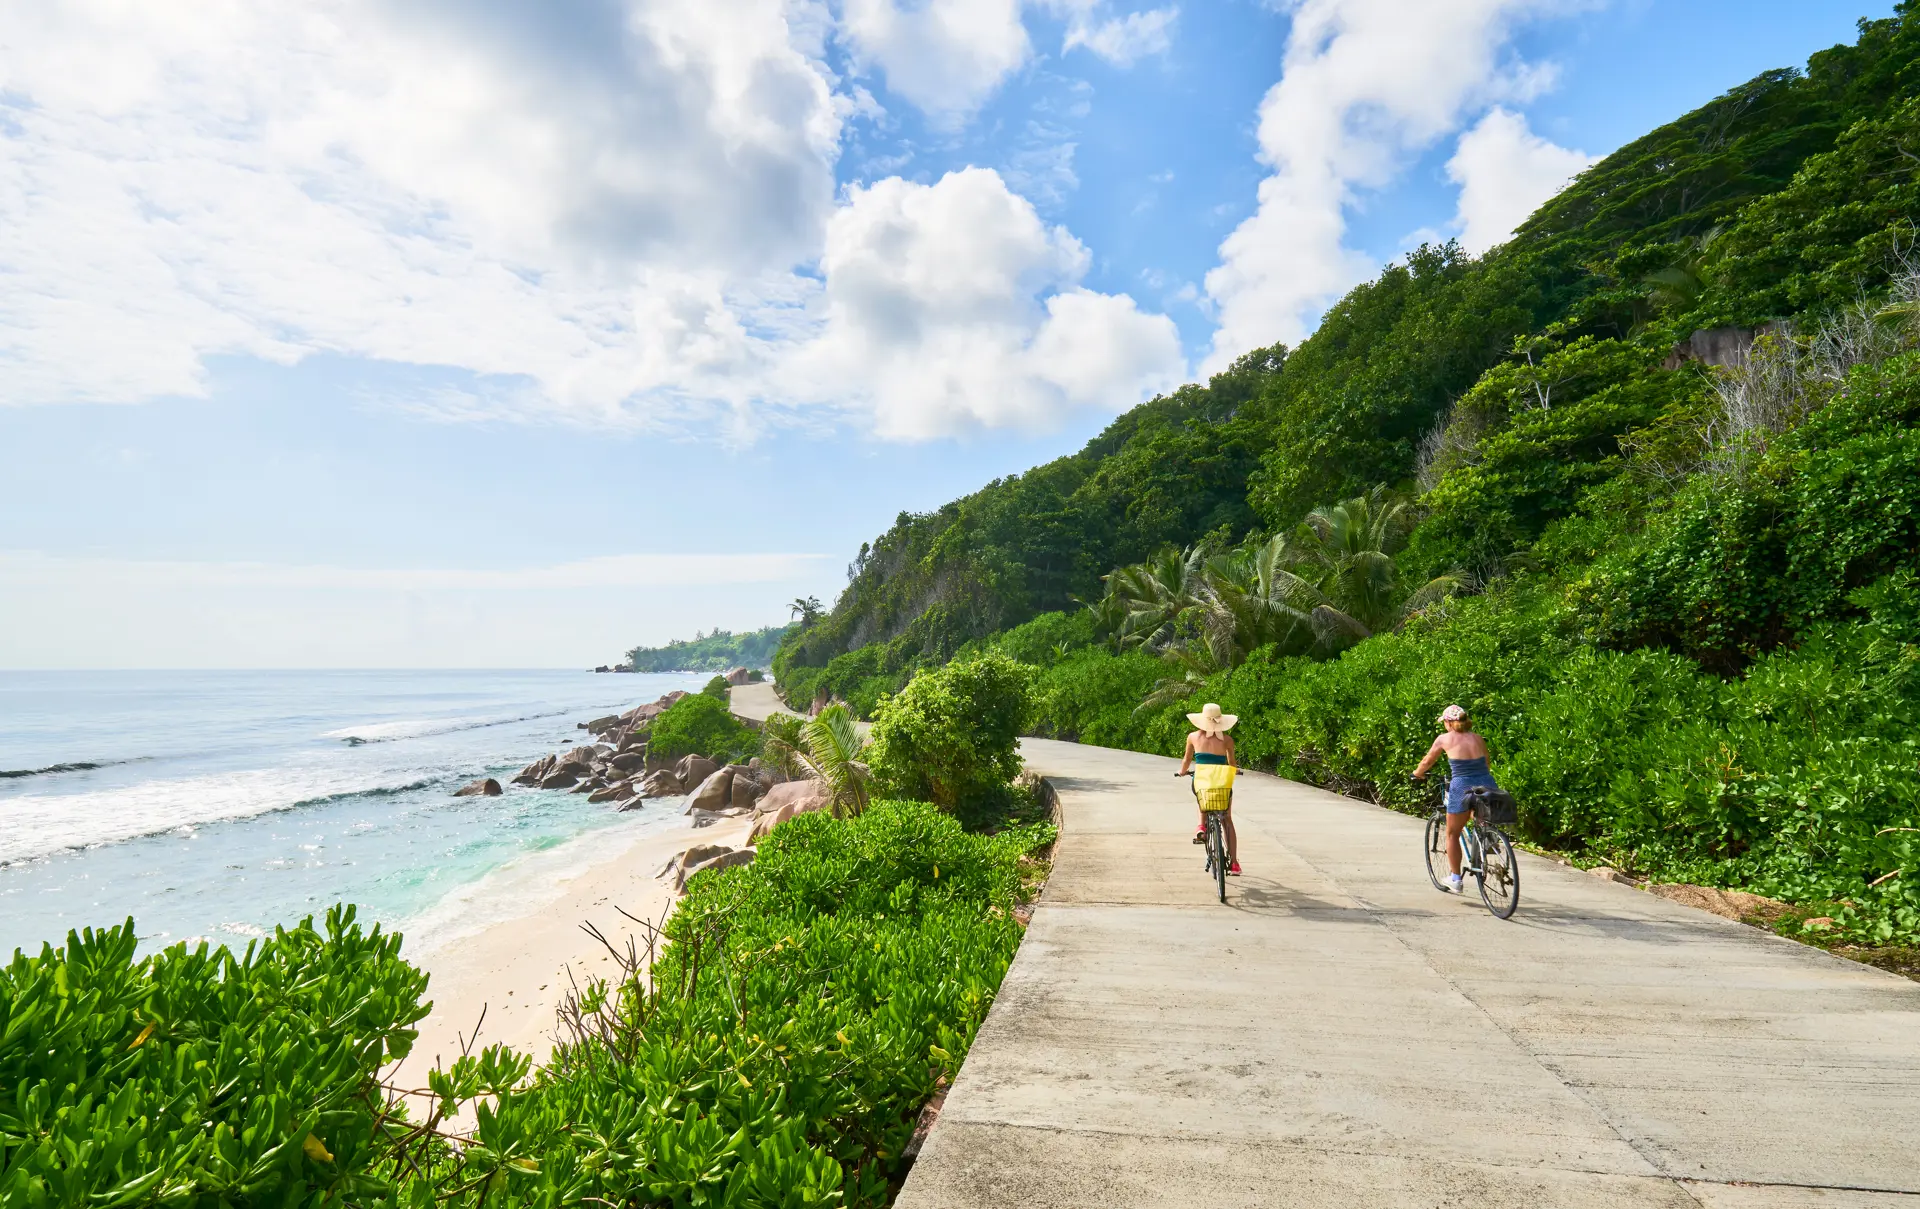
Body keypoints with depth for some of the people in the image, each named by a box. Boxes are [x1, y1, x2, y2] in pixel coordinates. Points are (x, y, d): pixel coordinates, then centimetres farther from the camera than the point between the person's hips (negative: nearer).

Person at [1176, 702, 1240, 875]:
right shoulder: (1227, 740, 1)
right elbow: (1232, 765, 8)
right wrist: (1233, 770, 31)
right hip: (1223, 783, 0)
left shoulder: (1193, 737, 2)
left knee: (1203, 802, 36)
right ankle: (1233, 862, 12)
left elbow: (1187, 761, 11)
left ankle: (1202, 826, 9)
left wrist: (1181, 772, 31)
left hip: (1200, 782, 0)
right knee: (1227, 820, 17)